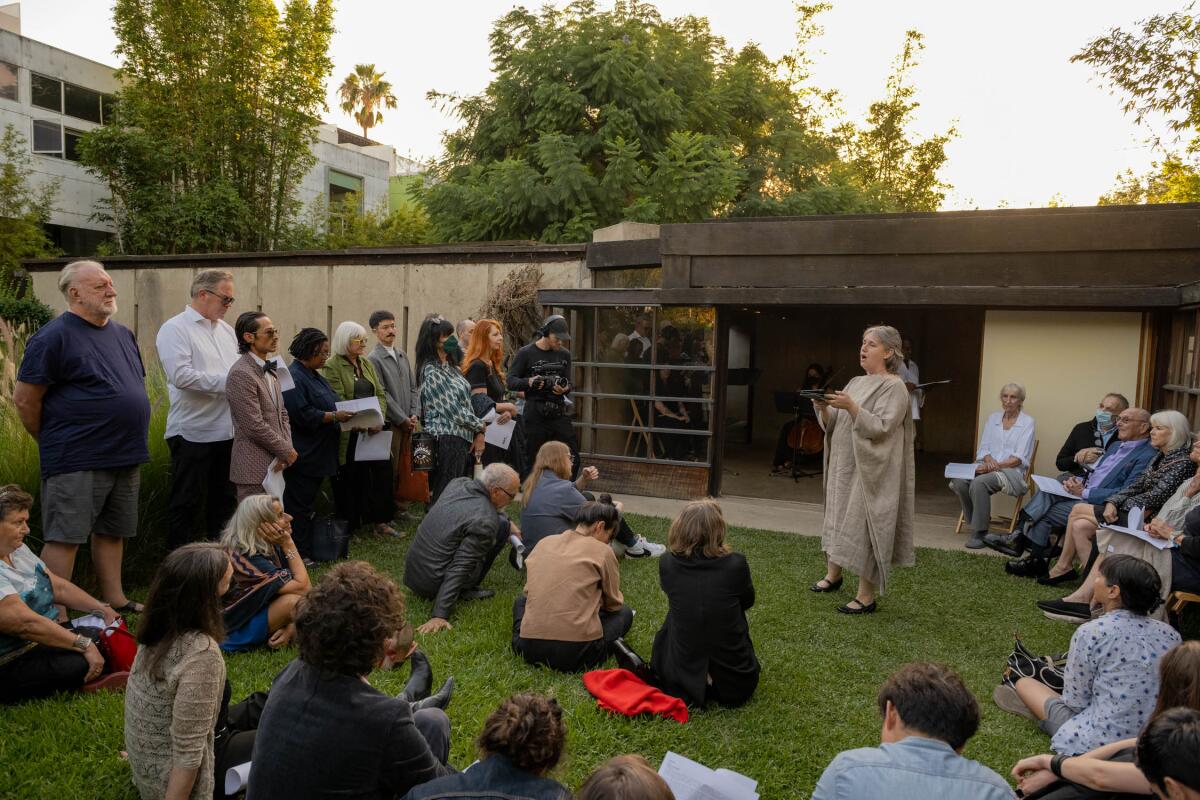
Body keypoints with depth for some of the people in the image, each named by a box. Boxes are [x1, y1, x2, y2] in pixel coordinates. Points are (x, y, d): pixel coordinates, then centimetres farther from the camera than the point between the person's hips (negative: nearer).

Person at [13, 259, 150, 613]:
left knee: (112, 532, 16)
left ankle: (115, 599, 27)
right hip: (77, 463, -7)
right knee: (64, 538, -2)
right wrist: (55, 443, 0)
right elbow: (24, 399, -11)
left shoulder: (123, 334, 12)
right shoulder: (54, 336, -11)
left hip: (125, 458, 8)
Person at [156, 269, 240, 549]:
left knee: (224, 499, 15)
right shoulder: (175, 329, -7)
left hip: (228, 429, 7)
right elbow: (181, 375, -20)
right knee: (186, 502, 2)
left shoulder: (226, 329, 15)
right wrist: (226, 382, -19)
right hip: (193, 431, -7)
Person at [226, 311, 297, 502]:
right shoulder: (241, 374, -16)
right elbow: (255, 426, -20)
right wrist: (287, 451, -10)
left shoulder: (269, 370, 14)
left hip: (275, 464, 9)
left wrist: (286, 449, -1)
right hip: (255, 469, -8)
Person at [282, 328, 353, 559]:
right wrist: (335, 416, -19)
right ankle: (299, 555, 6)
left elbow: (327, 405, 23)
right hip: (303, 456, -9)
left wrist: (347, 415, 6)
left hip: (319, 454, 10)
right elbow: (303, 415, -23)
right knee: (300, 505, -2)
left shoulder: (315, 376, 16)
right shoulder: (293, 377, -15)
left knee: (309, 504, 15)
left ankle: (309, 549, 22)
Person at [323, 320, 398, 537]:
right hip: (348, 435, -6)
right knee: (350, 481, 2)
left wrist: (378, 419, -8)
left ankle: (381, 522, 12)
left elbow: (380, 394, 10)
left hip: (372, 431, 6)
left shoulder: (367, 364, 14)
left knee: (383, 471, 1)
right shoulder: (332, 366, -6)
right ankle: (351, 528, 14)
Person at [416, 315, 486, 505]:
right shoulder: (431, 372, -12)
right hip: (446, 438, -9)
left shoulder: (450, 366, 15)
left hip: (463, 438, 9)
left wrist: (478, 433, 5)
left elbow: (466, 402, 14)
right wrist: (480, 426, -4)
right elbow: (453, 409, -15)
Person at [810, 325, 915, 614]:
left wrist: (851, 406, -30)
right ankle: (833, 575, 32)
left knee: (865, 526, -4)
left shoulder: (894, 387, -10)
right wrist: (823, 408, -9)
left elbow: (880, 428, -21)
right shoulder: (856, 382, 11)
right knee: (838, 519, 15)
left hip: (870, 470, -8)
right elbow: (833, 425, 10)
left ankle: (866, 596, 4)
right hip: (844, 466, 8)